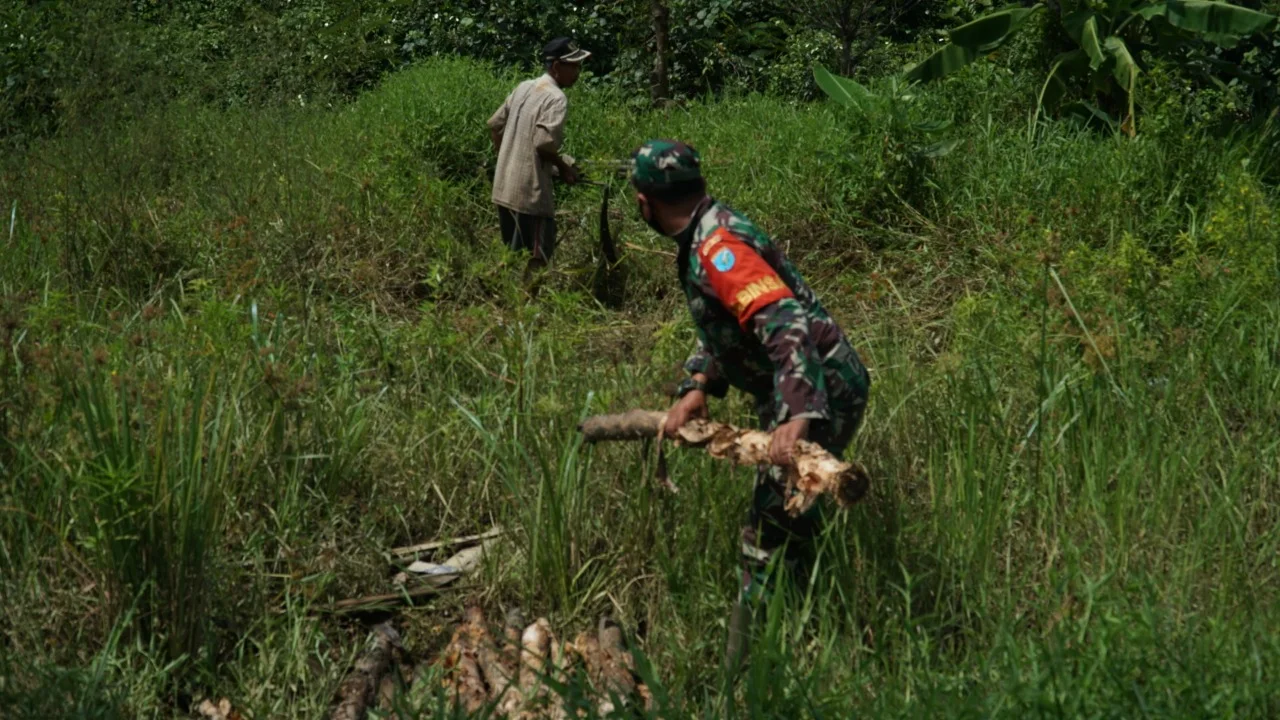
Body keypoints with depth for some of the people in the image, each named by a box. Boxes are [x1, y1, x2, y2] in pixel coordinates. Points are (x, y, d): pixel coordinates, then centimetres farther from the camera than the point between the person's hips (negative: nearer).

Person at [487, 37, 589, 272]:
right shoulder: (556, 98, -13)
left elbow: (495, 125, 19)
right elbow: (544, 143, -24)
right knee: (535, 260, -4)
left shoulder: (523, 88, 12)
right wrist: (564, 167, -7)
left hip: (504, 188, 9)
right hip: (530, 193, -9)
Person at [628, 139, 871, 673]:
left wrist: (797, 416, -43)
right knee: (789, 525, 22)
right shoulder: (710, 234, 11)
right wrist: (698, 386, 5)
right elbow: (719, 326, 21)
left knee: (771, 535, -7)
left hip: (820, 394, -11)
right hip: (802, 392, 11)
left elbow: (787, 326, -33)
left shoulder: (718, 247, -21)